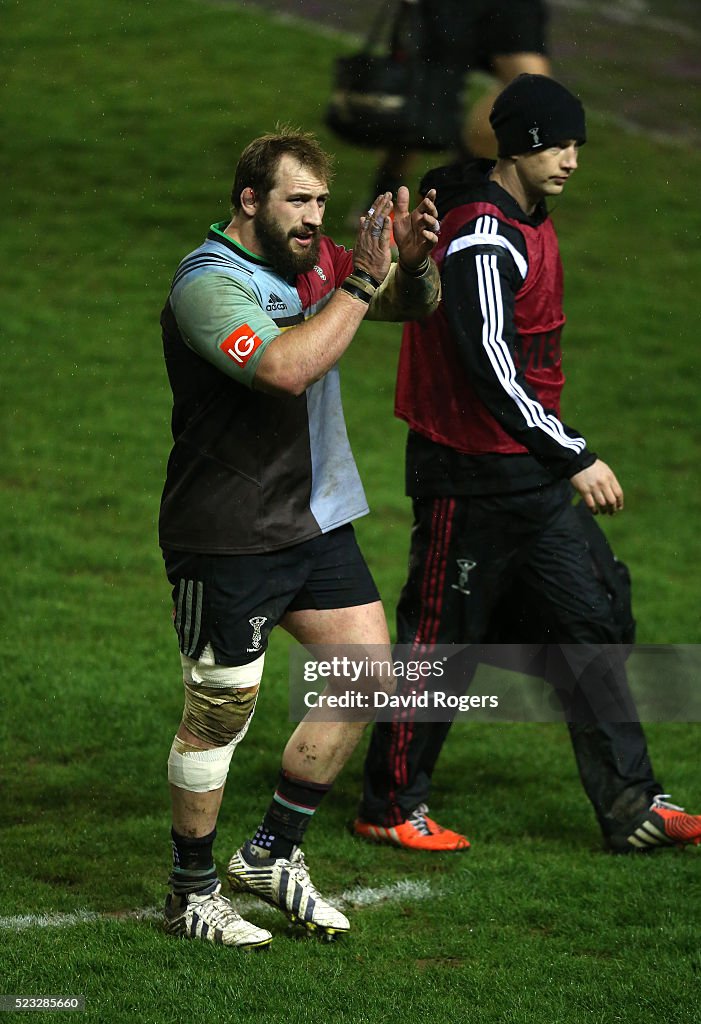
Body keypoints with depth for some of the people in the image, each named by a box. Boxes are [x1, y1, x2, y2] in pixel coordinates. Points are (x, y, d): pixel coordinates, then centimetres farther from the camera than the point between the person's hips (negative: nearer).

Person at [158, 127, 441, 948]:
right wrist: (364, 281, -28)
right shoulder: (209, 282, -17)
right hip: (227, 534, -8)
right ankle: (191, 894, 14)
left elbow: (413, 305, 16)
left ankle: (272, 854, 19)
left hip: (316, 519, 8)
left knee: (367, 676, 6)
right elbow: (287, 367, -33)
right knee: (220, 711, 0)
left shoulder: (314, 261, 7)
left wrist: (416, 261, -7)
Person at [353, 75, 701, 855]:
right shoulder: (480, 237, -20)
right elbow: (490, 368, -26)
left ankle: (631, 807, 8)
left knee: (589, 629, 6)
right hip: (468, 480, -9)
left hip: (530, 476, 9)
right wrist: (574, 459, -26)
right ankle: (391, 806, 15)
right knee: (441, 642, 2)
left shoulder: (529, 225, 11)